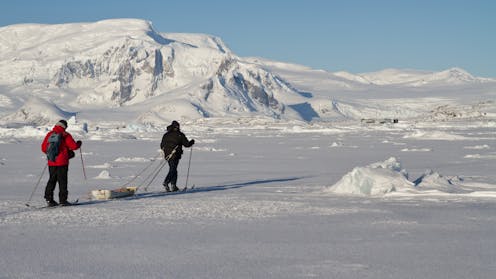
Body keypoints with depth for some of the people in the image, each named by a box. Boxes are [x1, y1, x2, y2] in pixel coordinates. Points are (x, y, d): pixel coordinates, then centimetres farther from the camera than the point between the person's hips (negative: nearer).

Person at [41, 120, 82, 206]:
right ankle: (62, 200, 1)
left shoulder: (49, 134, 6)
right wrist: (79, 143, 14)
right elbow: (74, 146, -7)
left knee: (52, 180, 13)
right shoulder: (65, 135, -7)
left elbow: (43, 148, 10)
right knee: (62, 181, 1)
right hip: (62, 162, -4)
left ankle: (49, 198, 7)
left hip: (51, 162, 4)